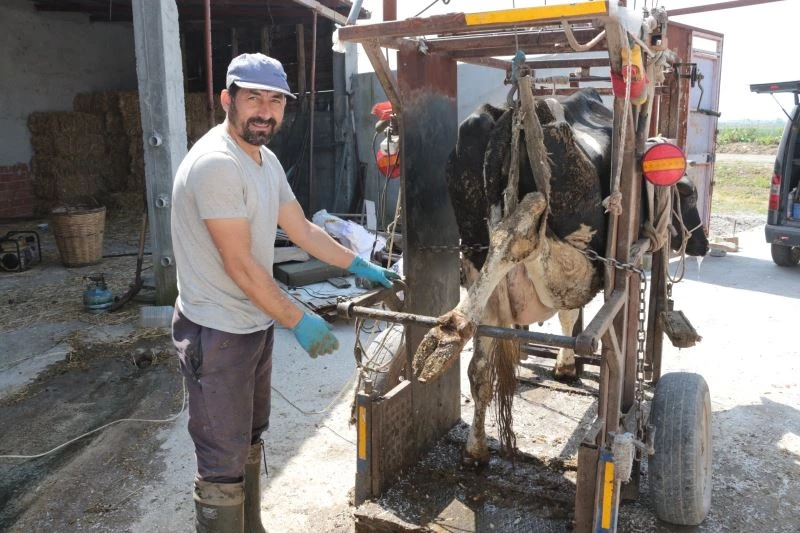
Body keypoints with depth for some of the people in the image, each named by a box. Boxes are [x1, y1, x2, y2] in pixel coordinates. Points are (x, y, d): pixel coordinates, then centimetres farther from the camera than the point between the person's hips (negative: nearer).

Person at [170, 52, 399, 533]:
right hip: (217, 333, -10)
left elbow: (303, 230, 14)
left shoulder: (266, 160, 7)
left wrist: (361, 266, 14)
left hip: (256, 322, 10)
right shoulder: (216, 163, -23)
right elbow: (240, 265, -23)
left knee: (250, 440, 24)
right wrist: (298, 321, -16)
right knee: (224, 462, 2)